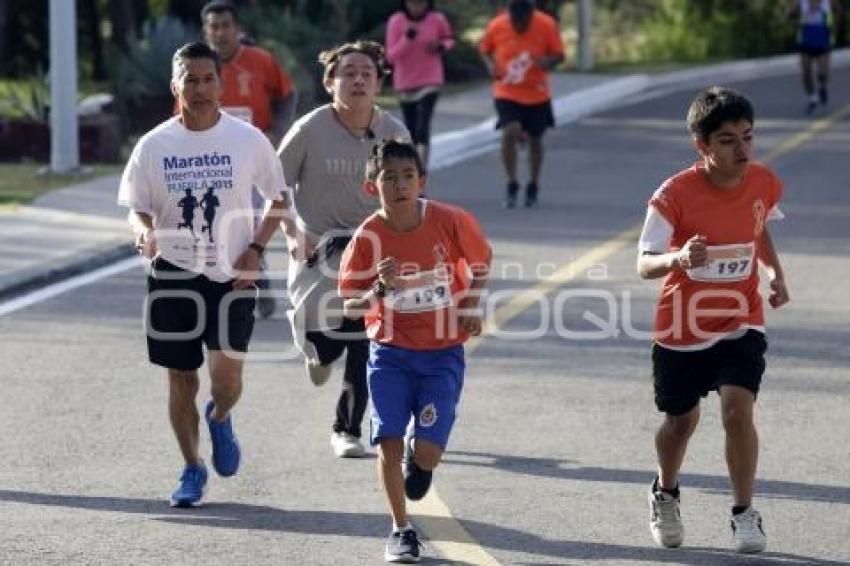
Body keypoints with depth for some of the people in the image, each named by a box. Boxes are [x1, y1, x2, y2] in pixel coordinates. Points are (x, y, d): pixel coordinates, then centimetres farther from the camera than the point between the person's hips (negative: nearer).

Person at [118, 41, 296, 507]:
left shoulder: (248, 140, -2)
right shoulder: (154, 146, -1)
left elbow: (278, 198, 9)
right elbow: (137, 208, 4)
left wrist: (255, 249, -5)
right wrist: (143, 231, -20)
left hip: (232, 275, -1)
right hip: (173, 274, 1)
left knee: (226, 375, -14)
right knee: (181, 380, 7)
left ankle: (220, 418, 22)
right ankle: (192, 470, 25)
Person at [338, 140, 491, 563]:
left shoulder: (451, 222, -13)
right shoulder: (368, 237, -12)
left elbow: (481, 262, 8)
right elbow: (350, 307, -7)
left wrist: (470, 307, -3)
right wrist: (381, 289, -25)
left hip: (442, 353, -1)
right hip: (389, 353, 1)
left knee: (428, 451, -10)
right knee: (388, 444, -7)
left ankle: (418, 459, 30)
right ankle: (401, 529, 14)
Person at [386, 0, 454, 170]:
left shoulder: (437, 20, -8)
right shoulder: (396, 21, -10)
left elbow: (449, 39, 13)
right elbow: (391, 56, -12)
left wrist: (442, 46, -11)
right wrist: (407, 38, -27)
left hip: (430, 82, -2)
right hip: (405, 84, 2)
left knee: (423, 126, -19)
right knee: (411, 130, 10)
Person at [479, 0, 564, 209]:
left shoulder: (547, 25, -14)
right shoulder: (496, 26, -12)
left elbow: (559, 54, -6)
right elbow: (485, 49, 5)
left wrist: (548, 61, -28)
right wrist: (491, 65, -16)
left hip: (537, 94, 1)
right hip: (507, 93, -1)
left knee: (535, 139, 11)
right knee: (510, 133, -21)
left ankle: (533, 186, 31)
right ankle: (512, 184, -6)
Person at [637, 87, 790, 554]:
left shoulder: (764, 183, -9)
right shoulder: (674, 195, -22)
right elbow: (644, 265, -25)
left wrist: (775, 273, 0)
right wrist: (679, 258, -45)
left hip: (741, 325, 1)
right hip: (682, 327, -1)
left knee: (737, 409, -18)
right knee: (681, 420, 14)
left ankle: (745, 514, -1)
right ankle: (665, 495, 44)